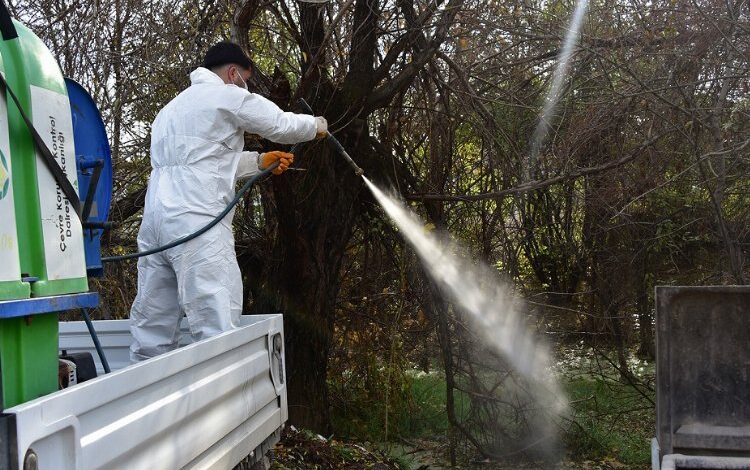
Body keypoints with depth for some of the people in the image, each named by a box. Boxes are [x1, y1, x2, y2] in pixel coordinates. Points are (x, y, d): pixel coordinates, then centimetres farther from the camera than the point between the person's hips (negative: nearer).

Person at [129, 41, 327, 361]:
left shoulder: (173, 107, 29)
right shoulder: (227, 96, 3)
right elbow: (283, 125, 9)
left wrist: (260, 161, 29)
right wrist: (317, 125, 27)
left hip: (156, 218, 9)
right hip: (196, 221, -9)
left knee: (152, 335, 8)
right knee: (218, 334, -12)